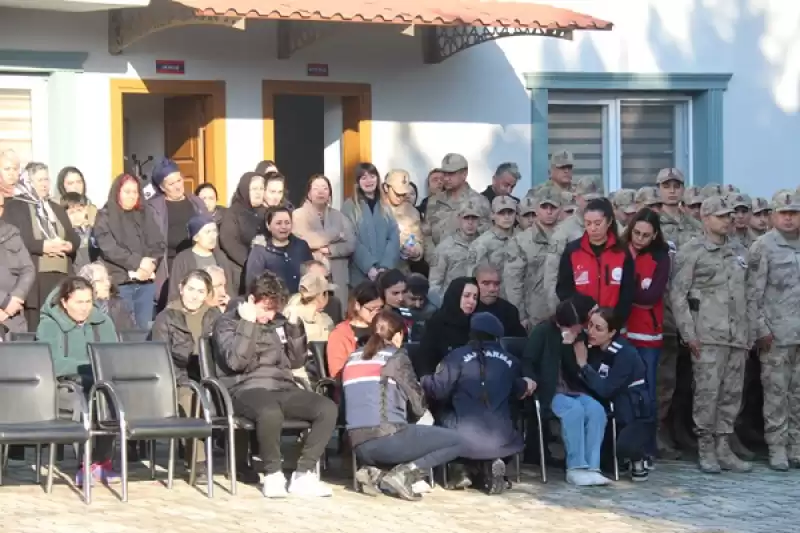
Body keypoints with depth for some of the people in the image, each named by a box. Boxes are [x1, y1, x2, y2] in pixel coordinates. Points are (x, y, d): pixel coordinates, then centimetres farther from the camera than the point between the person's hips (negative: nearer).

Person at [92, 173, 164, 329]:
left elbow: (159, 244, 10)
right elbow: (108, 248, -10)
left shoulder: (144, 215, 16)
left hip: (146, 281, 4)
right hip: (120, 281, -4)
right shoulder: (105, 217, 3)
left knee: (144, 328, 5)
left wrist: (150, 263, -10)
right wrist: (137, 262, -15)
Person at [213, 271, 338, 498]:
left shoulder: (279, 321, 19)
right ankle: (273, 474, -20)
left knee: (328, 409, -21)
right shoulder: (228, 323, 4)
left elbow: (297, 361, 17)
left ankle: (303, 474, -18)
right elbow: (236, 362, -12)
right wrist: (248, 324, -11)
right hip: (247, 390, -6)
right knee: (270, 412, -41)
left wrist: (295, 325, 6)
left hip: (283, 388, 6)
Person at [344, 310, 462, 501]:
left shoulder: (353, 359, 17)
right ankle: (403, 474, -9)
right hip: (387, 439, -6)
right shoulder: (396, 357, 0)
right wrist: (424, 412, 27)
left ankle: (376, 475, 5)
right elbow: (418, 405, 3)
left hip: (359, 446, 6)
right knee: (455, 441, 8)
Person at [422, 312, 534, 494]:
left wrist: (424, 381, 22)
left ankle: (475, 471, 13)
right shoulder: (510, 361, 10)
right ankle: (490, 466, 5)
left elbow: (437, 390, 0)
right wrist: (525, 386, 48)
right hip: (501, 439, 2)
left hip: (465, 438, -2)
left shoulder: (458, 356, 1)